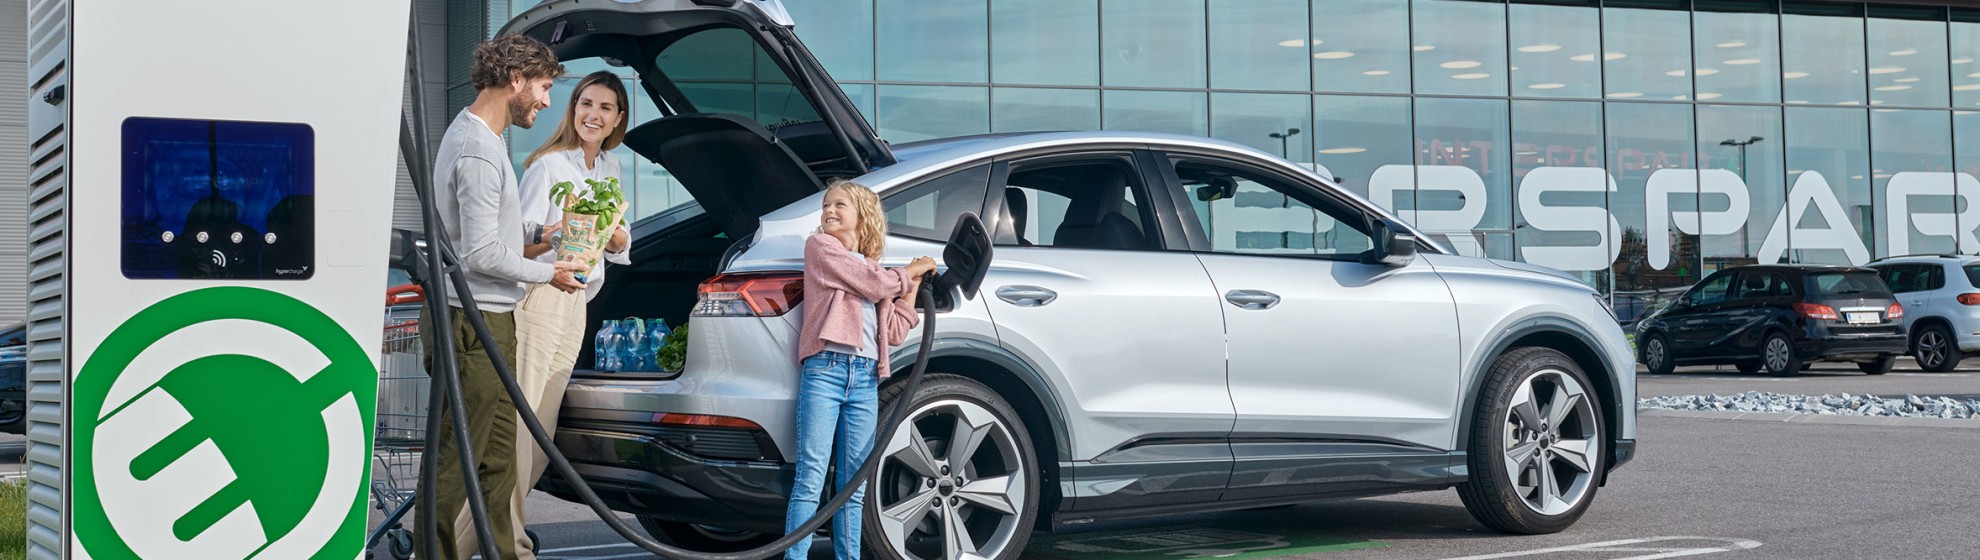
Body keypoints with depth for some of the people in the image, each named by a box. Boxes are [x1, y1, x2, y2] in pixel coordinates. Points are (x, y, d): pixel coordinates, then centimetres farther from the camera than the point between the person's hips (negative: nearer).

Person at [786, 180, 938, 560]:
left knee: (854, 486, 4)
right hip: (825, 370, -6)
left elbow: (894, 334, 17)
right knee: (811, 478, -12)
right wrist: (909, 273, 14)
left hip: (866, 379, 6)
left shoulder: (874, 270, 23)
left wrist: (913, 287, 17)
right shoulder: (820, 246, 8)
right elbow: (872, 285, -2)